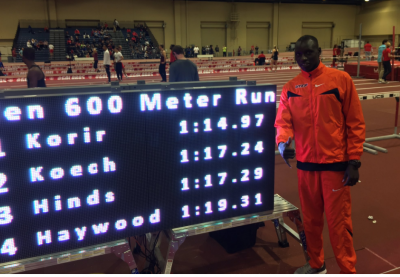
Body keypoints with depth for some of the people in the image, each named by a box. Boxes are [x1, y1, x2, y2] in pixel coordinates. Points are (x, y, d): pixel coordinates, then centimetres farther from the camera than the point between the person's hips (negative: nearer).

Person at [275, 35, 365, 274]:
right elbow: (283, 121, 0)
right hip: (306, 163, 4)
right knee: (311, 218, 15)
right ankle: (316, 265, 35)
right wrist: (283, 141, -23)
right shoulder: (291, 87, 5)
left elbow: (356, 123, -4)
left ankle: (348, 271, 21)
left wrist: (354, 161, -7)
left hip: (336, 163, -3)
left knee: (338, 221, 2)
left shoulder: (341, 79, -4)